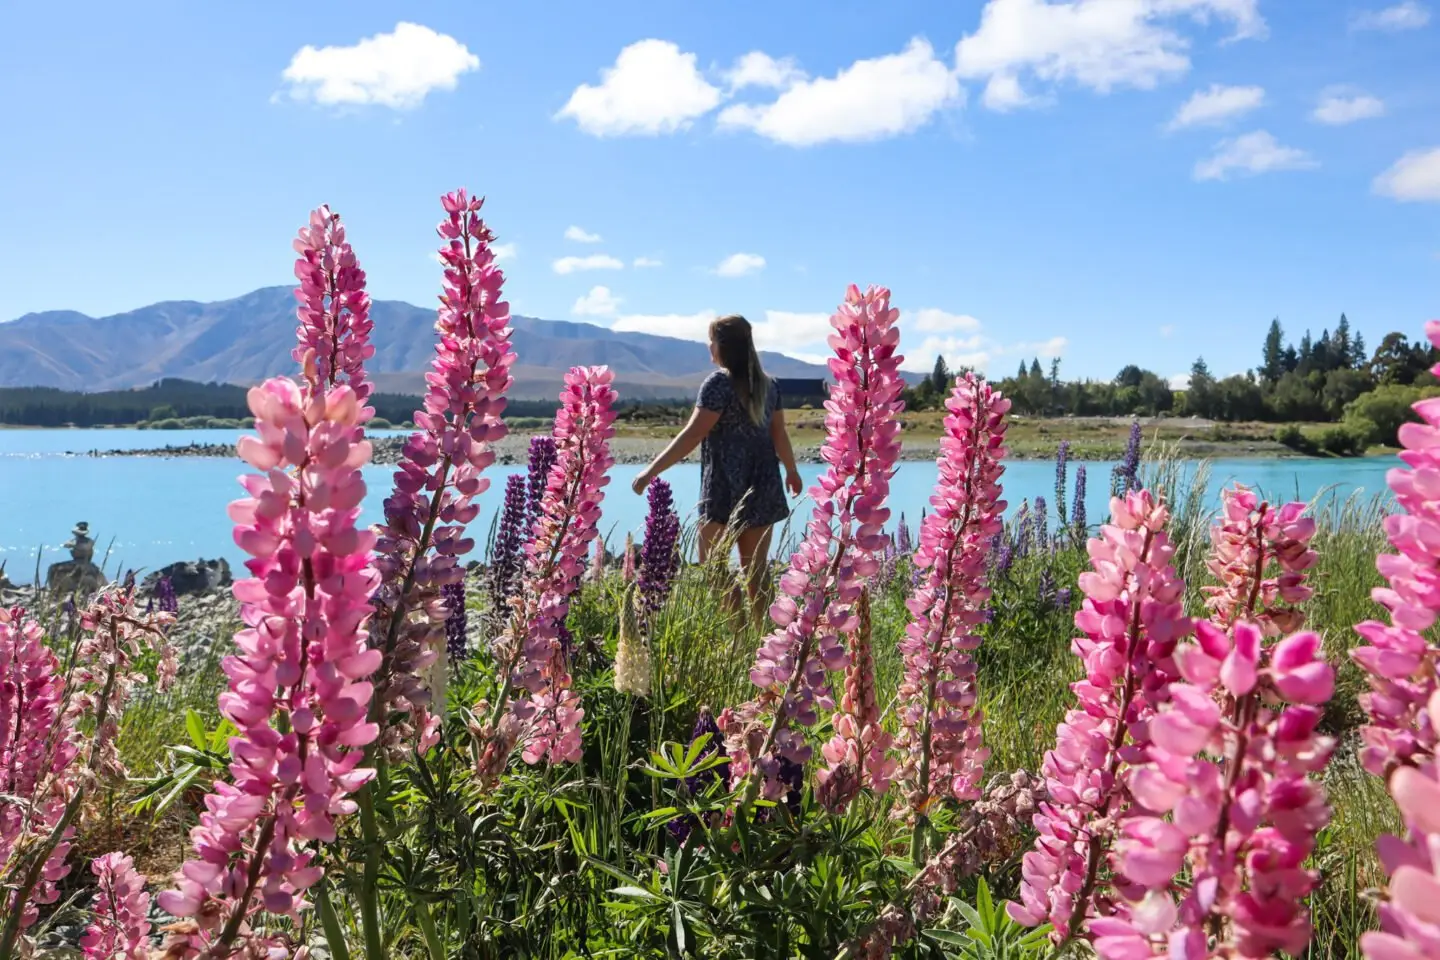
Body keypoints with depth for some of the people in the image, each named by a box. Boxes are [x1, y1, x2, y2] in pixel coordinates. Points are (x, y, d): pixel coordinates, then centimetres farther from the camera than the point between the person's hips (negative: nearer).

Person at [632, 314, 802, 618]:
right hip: (763, 486, 7)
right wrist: (791, 471, 34)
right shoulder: (766, 384, 11)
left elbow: (693, 434, -17)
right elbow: (779, 433, 18)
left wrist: (651, 470, -17)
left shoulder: (719, 383, -11)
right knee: (756, 569, 11)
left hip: (726, 489, -7)